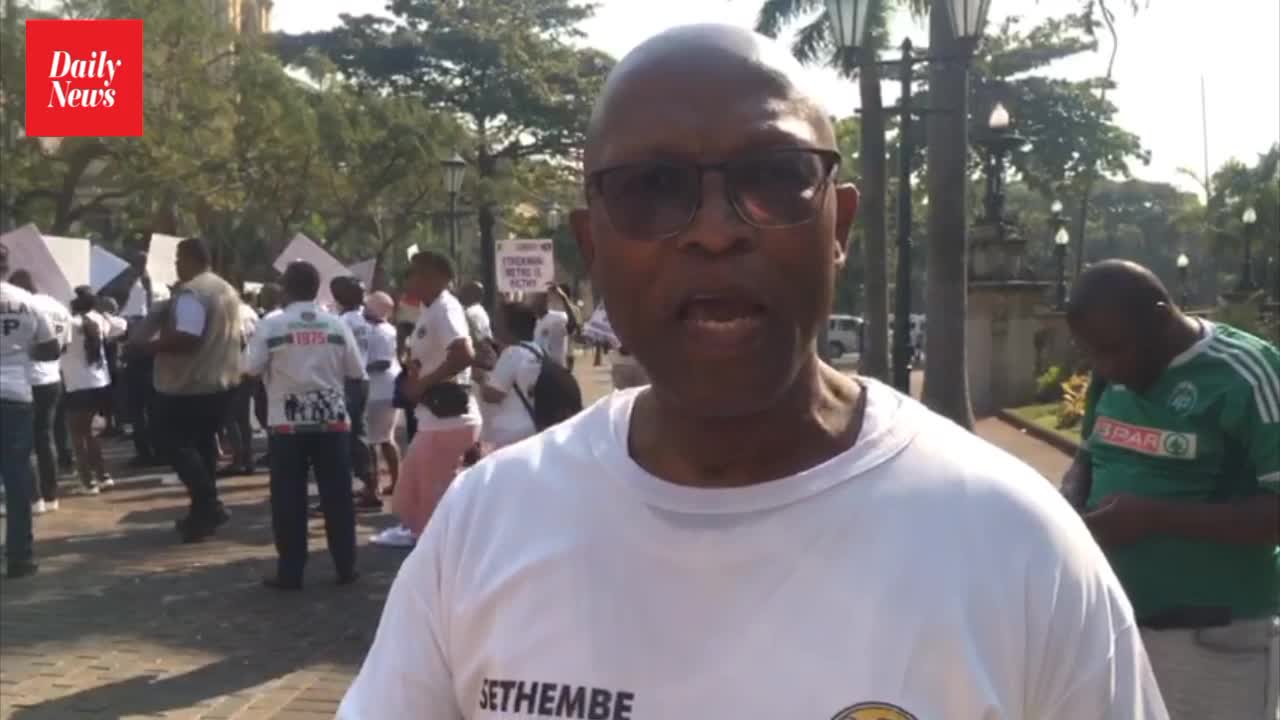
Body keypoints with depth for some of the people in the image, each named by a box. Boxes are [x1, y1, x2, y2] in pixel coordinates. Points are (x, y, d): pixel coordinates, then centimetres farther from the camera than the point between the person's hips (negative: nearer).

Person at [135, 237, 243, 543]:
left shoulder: (190, 292, -18)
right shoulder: (227, 290, 13)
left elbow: (187, 338, -27)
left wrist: (152, 345, -15)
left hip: (188, 385, -9)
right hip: (219, 382, 9)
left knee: (179, 446, -1)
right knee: (204, 443, 15)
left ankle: (208, 506, -7)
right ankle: (204, 509, 19)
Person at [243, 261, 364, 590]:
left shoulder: (271, 324, -5)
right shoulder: (336, 324, 0)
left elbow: (251, 369, -4)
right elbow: (356, 372, 4)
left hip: (288, 422, -1)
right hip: (332, 419, 2)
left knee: (289, 499, 5)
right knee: (337, 496, 7)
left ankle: (290, 572, 8)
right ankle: (346, 567, 12)